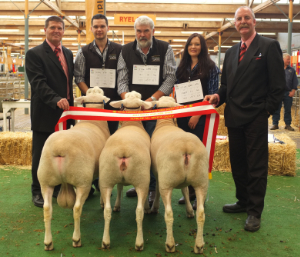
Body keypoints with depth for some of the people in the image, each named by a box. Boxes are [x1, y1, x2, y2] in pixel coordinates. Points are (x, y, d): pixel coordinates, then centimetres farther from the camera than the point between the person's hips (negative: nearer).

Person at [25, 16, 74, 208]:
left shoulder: (68, 53, 14)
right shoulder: (35, 54, -6)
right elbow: (38, 83, -17)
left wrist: (71, 105, 11)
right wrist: (56, 100, -30)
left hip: (64, 112, 6)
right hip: (45, 114, -5)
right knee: (41, 154, 4)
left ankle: (58, 187, 27)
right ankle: (38, 192, 17)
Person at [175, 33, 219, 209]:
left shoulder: (210, 67, -1)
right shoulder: (182, 67, 14)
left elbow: (212, 94, -6)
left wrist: (198, 115, -13)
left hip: (201, 117, -5)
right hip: (183, 116, 5)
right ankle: (189, 190, 19)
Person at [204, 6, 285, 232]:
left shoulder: (269, 46, -3)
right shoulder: (231, 52, 16)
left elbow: (278, 84, -6)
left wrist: (267, 110, -11)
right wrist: (219, 97, -1)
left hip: (256, 118, -6)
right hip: (234, 116, 6)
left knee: (256, 166, 1)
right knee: (237, 163, 14)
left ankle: (255, 212, 11)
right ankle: (243, 201, 29)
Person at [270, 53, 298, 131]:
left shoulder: (292, 70, 12)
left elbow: (295, 82, 10)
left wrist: (293, 91, -1)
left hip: (288, 93, 2)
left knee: (288, 110, 4)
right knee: (276, 109, 0)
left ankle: (288, 124, 12)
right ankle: (275, 124, 7)